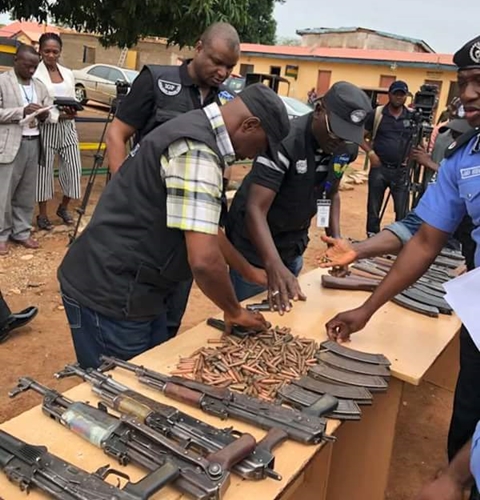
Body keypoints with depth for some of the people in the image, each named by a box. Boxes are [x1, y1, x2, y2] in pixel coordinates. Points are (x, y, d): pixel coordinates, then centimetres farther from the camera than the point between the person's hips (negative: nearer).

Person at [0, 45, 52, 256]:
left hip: (33, 143, 5)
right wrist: (22, 111, -19)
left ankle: (22, 231, 20)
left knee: (27, 193, 10)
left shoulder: (39, 85, 15)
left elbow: (49, 108, 17)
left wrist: (44, 114, -5)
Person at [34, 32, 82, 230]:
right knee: (44, 170, 2)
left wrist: (72, 110, -10)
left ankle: (63, 207, 26)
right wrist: (58, 115, -21)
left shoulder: (68, 74, 12)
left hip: (67, 128, 5)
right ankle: (42, 214, 15)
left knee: (73, 168, 5)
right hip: (46, 128, -5)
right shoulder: (35, 74, -5)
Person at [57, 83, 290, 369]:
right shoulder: (197, 150, -23)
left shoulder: (196, 131, 11)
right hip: (109, 295, -10)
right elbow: (204, 260, -30)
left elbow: (204, 230, 19)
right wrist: (234, 311, -13)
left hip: (129, 290, 10)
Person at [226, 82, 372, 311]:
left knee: (288, 312, 19)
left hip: (294, 246, 7)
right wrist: (274, 266, -49)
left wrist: (336, 238, -8)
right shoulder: (284, 141, -29)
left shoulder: (346, 149, -7)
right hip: (257, 247, -6)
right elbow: (255, 210, -34)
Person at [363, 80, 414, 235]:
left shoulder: (412, 116, 4)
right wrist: (370, 153, -8)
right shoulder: (377, 114, -1)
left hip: (402, 171, 1)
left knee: (402, 212, 0)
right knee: (373, 209, 7)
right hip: (379, 168, -1)